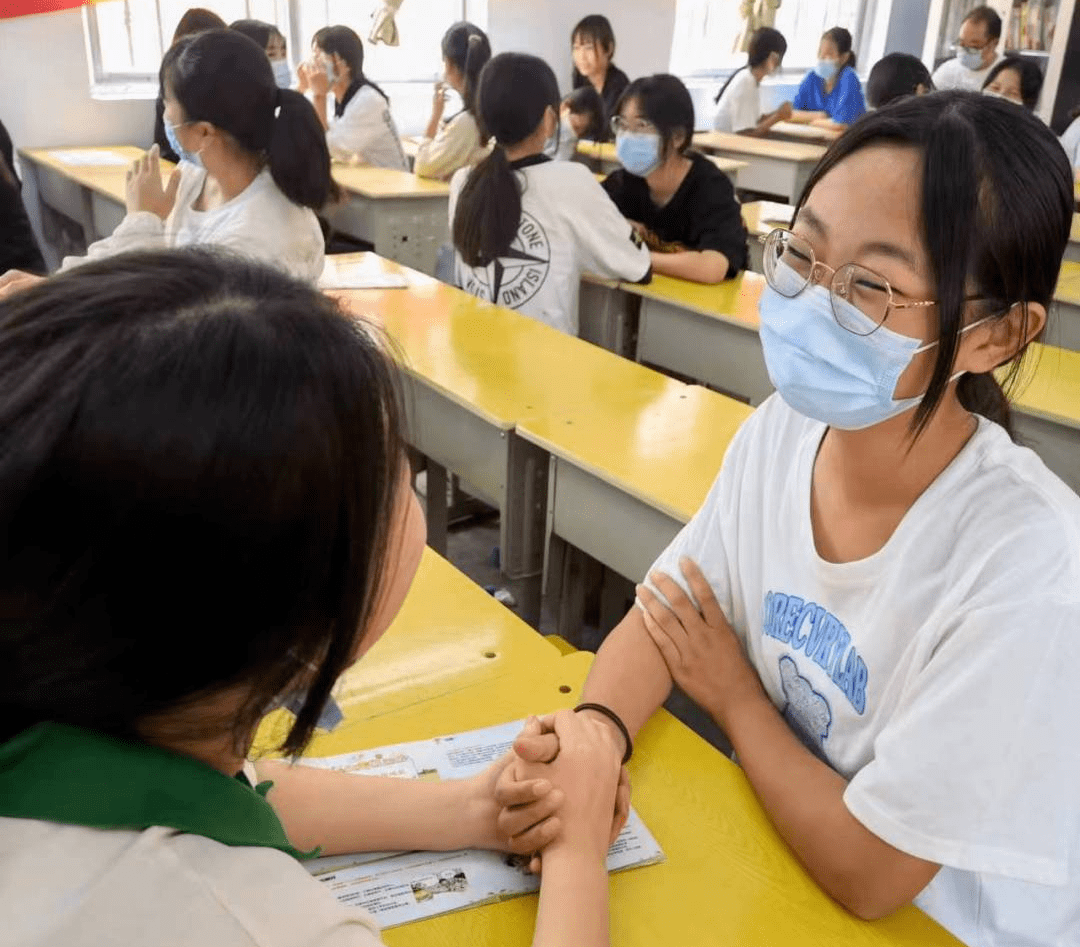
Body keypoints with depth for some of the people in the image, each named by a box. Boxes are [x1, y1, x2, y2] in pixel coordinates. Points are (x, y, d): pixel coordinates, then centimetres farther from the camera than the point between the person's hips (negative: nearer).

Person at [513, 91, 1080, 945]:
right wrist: (595, 731, -21)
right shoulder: (780, 432, -12)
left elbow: (867, 872, -22)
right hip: (766, 855, 5)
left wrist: (735, 696, -10)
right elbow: (661, 618, -2)